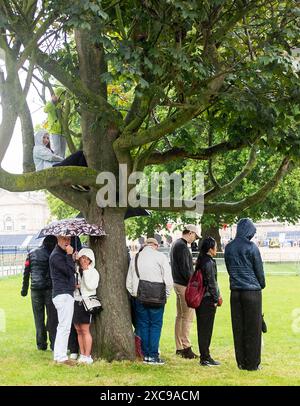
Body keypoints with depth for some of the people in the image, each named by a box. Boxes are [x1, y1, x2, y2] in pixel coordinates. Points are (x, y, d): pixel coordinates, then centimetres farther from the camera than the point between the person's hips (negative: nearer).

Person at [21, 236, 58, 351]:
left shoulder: (31, 254, 7)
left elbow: (26, 273, 7)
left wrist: (24, 289, 12)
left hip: (35, 289, 3)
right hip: (50, 289, -3)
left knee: (39, 318, 8)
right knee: (52, 317, 2)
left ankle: (41, 344, 10)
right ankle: (54, 344, -1)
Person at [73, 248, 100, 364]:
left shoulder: (93, 272, 0)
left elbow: (91, 286, -14)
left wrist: (86, 270, -12)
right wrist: (74, 286, -3)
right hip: (75, 302, 5)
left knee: (85, 330, -7)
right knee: (78, 330, 7)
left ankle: (87, 356, -3)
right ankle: (82, 354, 14)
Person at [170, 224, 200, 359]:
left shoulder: (176, 244, 16)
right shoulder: (182, 247, -16)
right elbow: (185, 269, -20)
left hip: (177, 283, 11)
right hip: (185, 286, -11)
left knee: (180, 316, 13)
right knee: (188, 317, -7)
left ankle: (179, 347, 19)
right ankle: (186, 348, -5)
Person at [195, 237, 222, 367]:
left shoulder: (200, 261, 12)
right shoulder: (209, 262, -16)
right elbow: (211, 283, -17)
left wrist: (217, 295, 18)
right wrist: (216, 299, -9)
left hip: (200, 298, 9)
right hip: (208, 299, -9)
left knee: (202, 328, 13)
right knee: (206, 329, -3)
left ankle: (204, 356, 20)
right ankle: (205, 358, 2)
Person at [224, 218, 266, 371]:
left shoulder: (228, 247, 6)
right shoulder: (251, 247, -10)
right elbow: (259, 270, -2)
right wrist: (261, 285, 15)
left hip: (235, 291, 5)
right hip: (252, 291, -5)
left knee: (238, 328, 8)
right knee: (253, 328, 2)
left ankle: (241, 362, 12)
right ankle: (252, 363, 5)